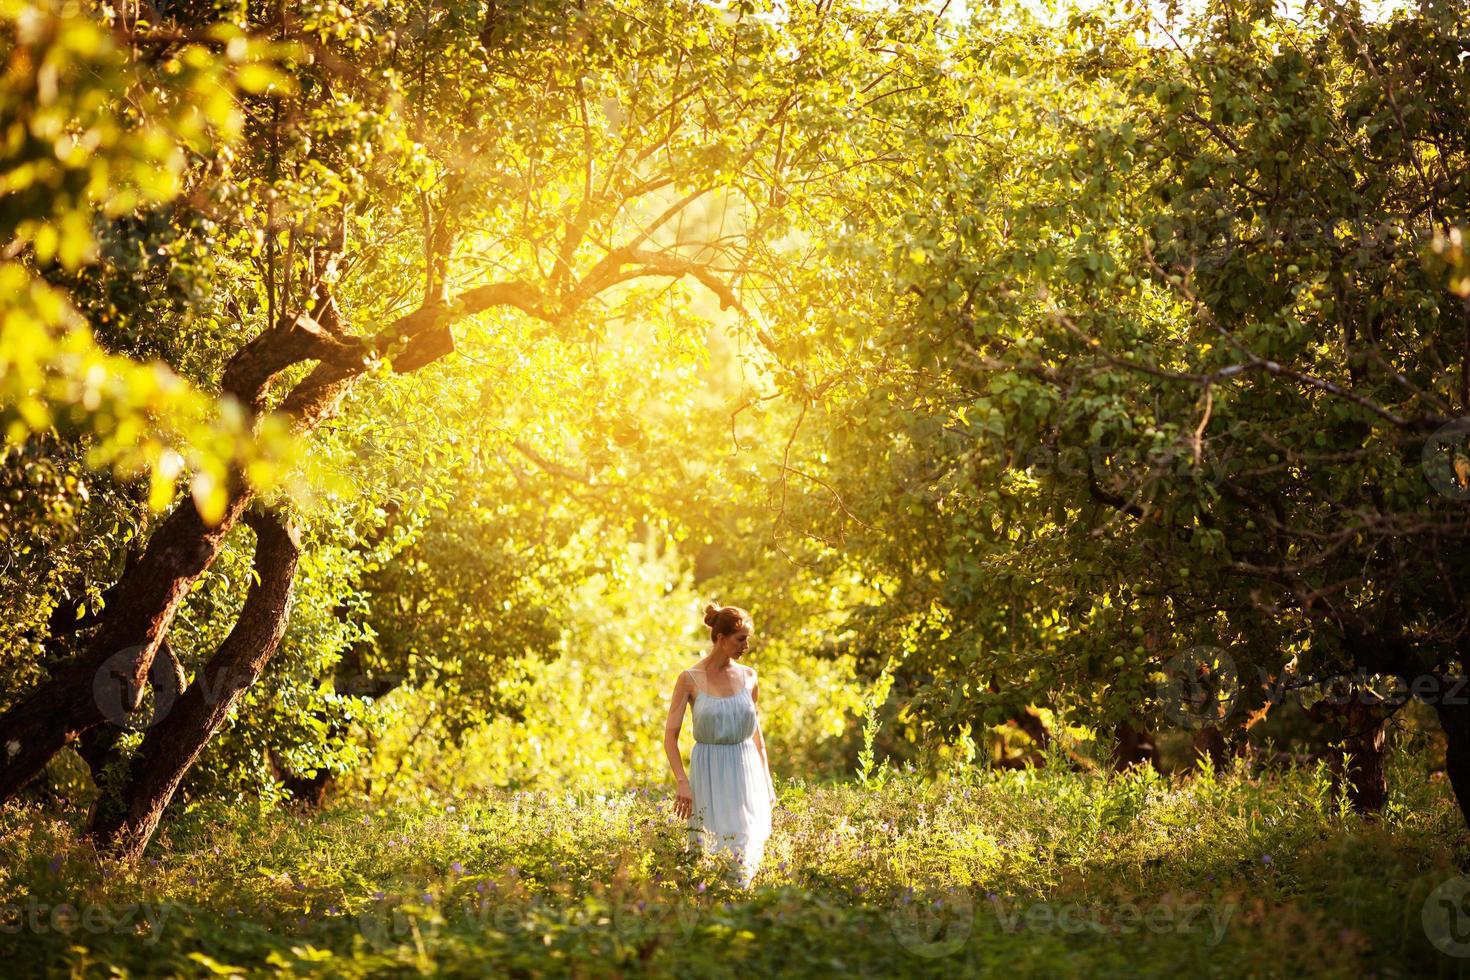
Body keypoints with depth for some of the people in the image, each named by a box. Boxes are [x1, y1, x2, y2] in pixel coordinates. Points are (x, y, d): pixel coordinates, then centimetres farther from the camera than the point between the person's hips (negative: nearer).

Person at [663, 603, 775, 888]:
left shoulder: (748, 677, 5)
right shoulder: (690, 679, -5)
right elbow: (670, 734, -7)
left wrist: (767, 782, 14)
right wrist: (682, 782, -17)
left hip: (746, 771, 3)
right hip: (708, 772, -3)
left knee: (746, 849, 0)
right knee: (708, 851, -1)